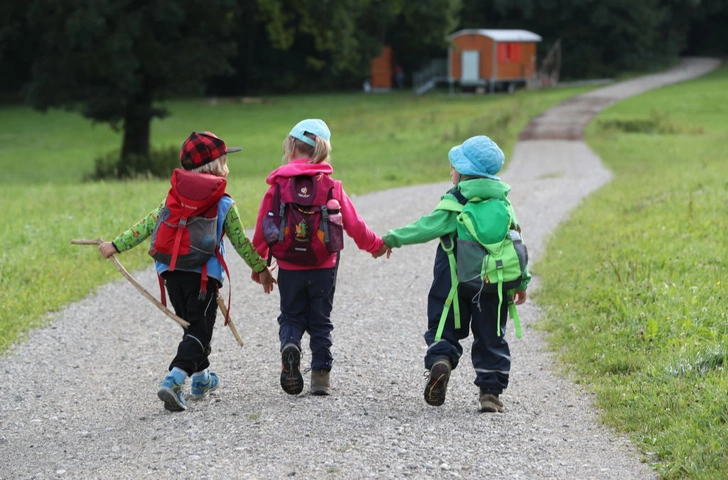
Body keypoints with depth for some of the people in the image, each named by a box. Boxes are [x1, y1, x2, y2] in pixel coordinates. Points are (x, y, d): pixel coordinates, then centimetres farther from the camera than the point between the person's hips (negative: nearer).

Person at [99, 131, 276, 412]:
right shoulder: (224, 204, -3)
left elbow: (148, 225, 2)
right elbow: (241, 242, 3)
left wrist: (116, 245, 7)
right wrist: (261, 268, 15)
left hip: (172, 273, 5)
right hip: (204, 275, -5)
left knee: (193, 324, 22)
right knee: (200, 330, -4)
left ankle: (201, 378, 35)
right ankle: (173, 381, -24)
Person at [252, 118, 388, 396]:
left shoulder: (278, 185, -6)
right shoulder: (331, 186, -4)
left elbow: (263, 228, -1)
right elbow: (352, 223, 1)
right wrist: (375, 245, 19)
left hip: (289, 267, -1)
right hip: (323, 267, 1)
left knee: (291, 317, 13)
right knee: (320, 321, 13)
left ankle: (289, 344, -18)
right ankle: (321, 374, 9)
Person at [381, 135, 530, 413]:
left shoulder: (456, 202, -9)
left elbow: (427, 227, -16)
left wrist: (393, 239, -6)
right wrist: (522, 281, 14)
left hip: (455, 281, -3)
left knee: (444, 327, 9)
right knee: (490, 337, 11)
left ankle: (440, 360, -20)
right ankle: (491, 391, 6)